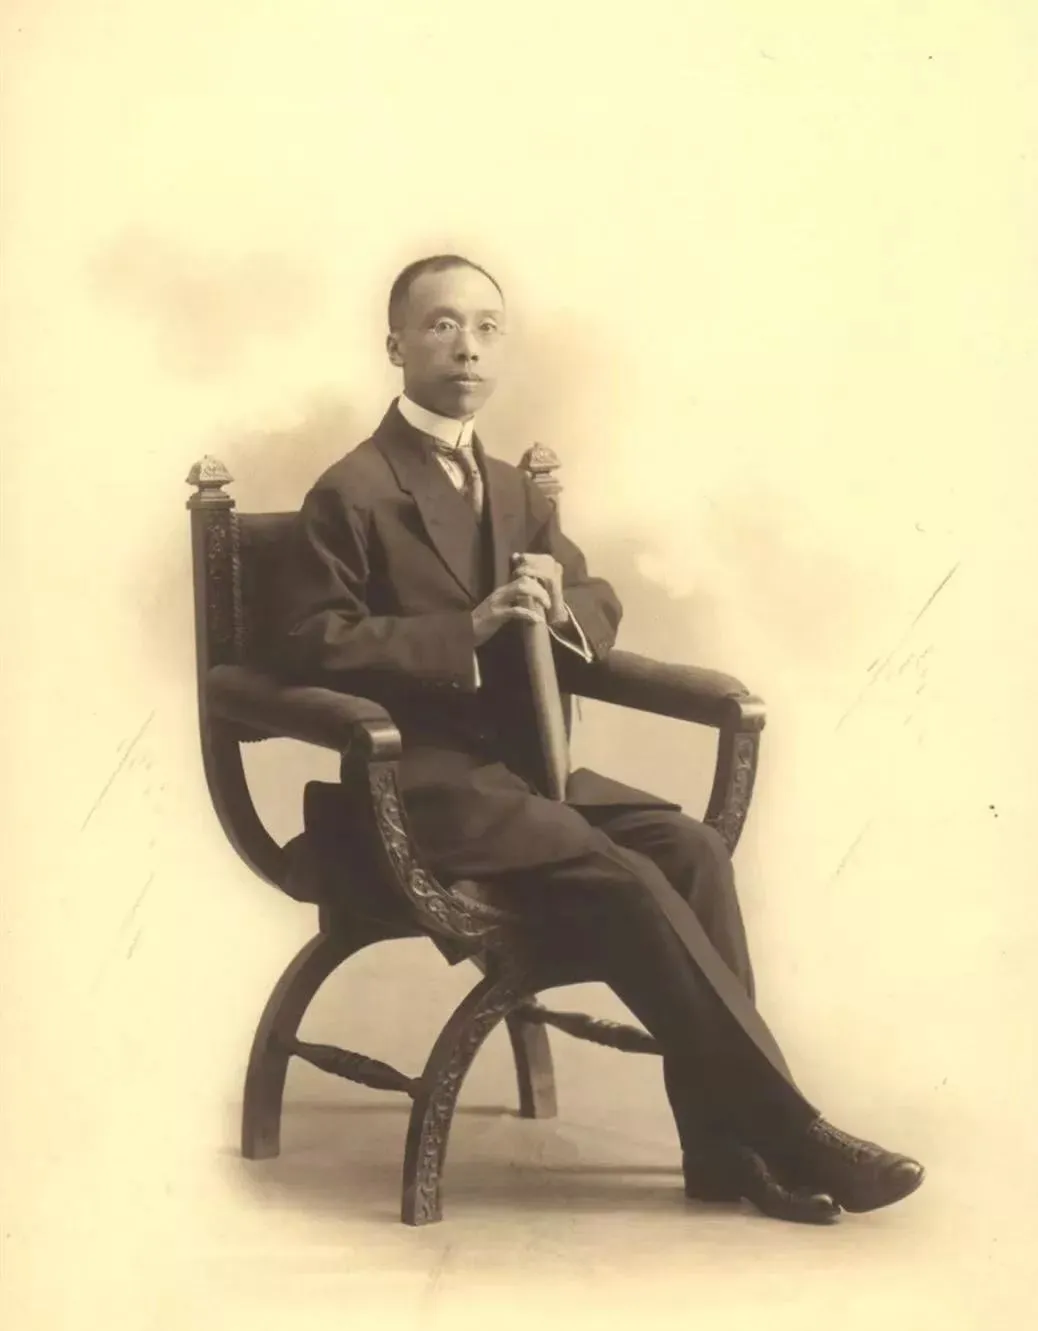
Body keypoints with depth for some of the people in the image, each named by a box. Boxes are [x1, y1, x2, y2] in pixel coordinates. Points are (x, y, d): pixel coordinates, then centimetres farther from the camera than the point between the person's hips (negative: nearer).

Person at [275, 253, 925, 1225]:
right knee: (626, 882, -26)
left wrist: (558, 606, -5)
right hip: (426, 782, -7)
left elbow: (601, 607, 21)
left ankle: (728, 1143, -17)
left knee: (693, 849, -19)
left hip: (525, 765, 7)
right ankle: (787, 1131, -19)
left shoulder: (513, 491, 20)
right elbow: (315, 648, -11)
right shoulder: (352, 492, -3)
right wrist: (468, 629, -20)